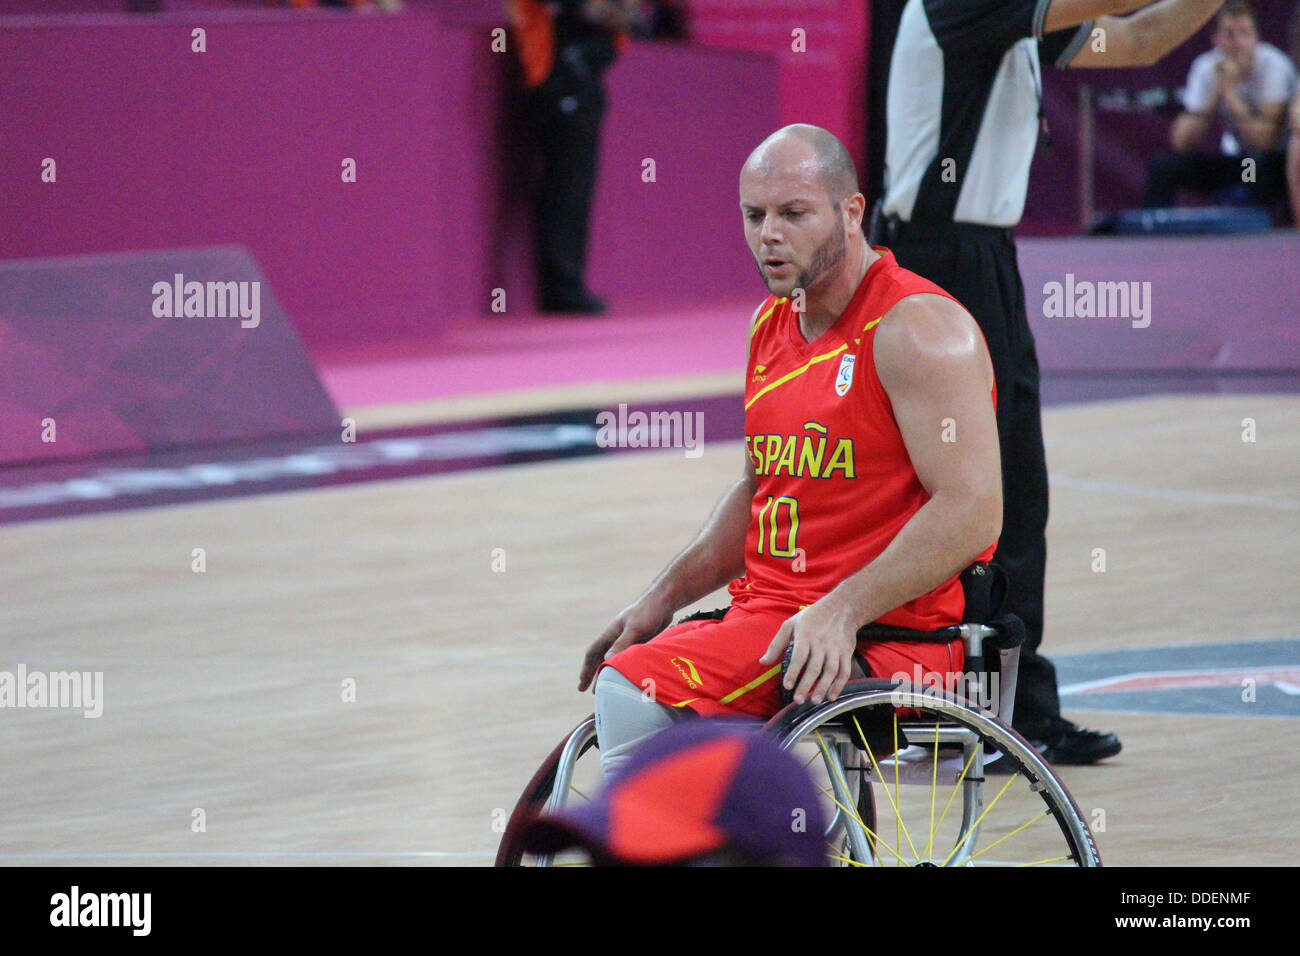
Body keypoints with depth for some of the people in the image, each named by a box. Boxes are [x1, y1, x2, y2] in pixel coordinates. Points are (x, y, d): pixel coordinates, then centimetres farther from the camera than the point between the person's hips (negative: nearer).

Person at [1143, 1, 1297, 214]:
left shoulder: (1273, 65, -20)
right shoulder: (1207, 67, -8)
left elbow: (1263, 139, -30)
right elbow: (1181, 142, -15)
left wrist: (1230, 91, -30)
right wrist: (1215, 93, -24)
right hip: (1235, 160, 4)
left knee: (1261, 163, -38)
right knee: (1162, 167, -13)